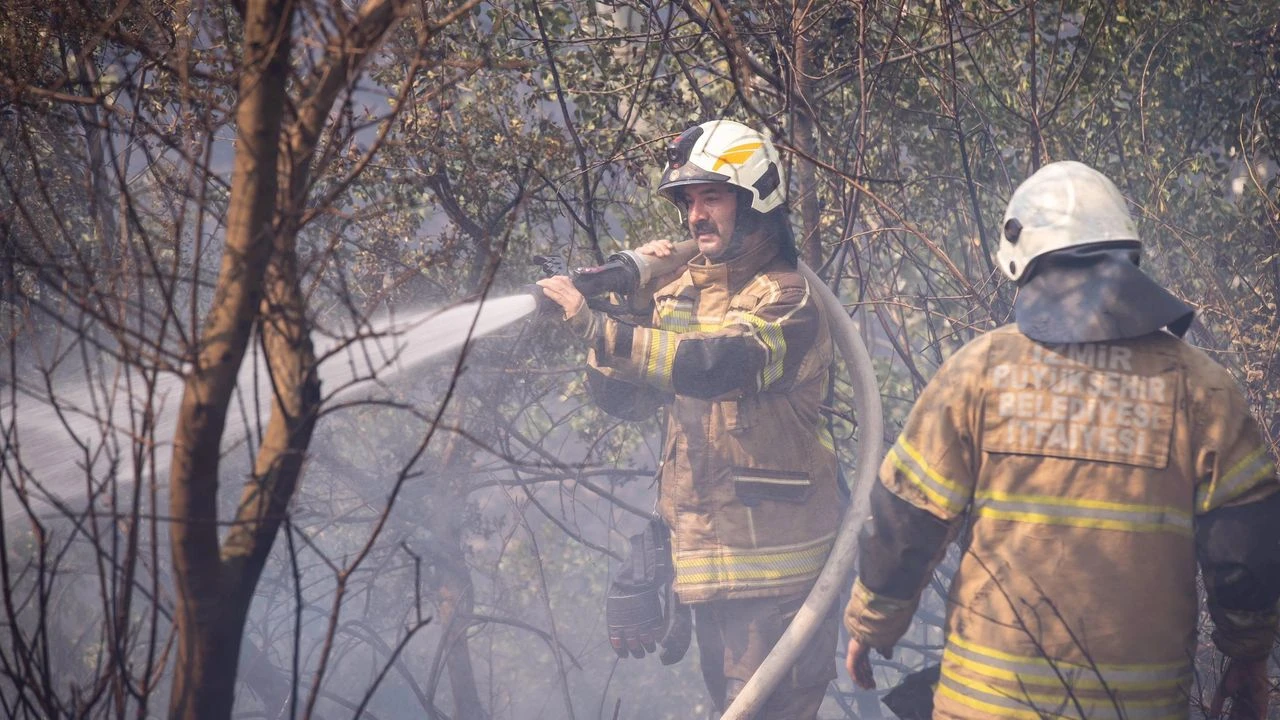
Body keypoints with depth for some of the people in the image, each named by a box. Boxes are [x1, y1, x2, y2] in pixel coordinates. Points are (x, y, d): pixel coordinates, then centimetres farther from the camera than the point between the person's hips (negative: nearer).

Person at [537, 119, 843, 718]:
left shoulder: (787, 299, -11)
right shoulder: (678, 291, 12)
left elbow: (714, 364, -30)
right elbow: (621, 400, 10)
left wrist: (598, 328, -34)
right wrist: (628, 304, -5)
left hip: (773, 568, -7)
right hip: (704, 560, 7)